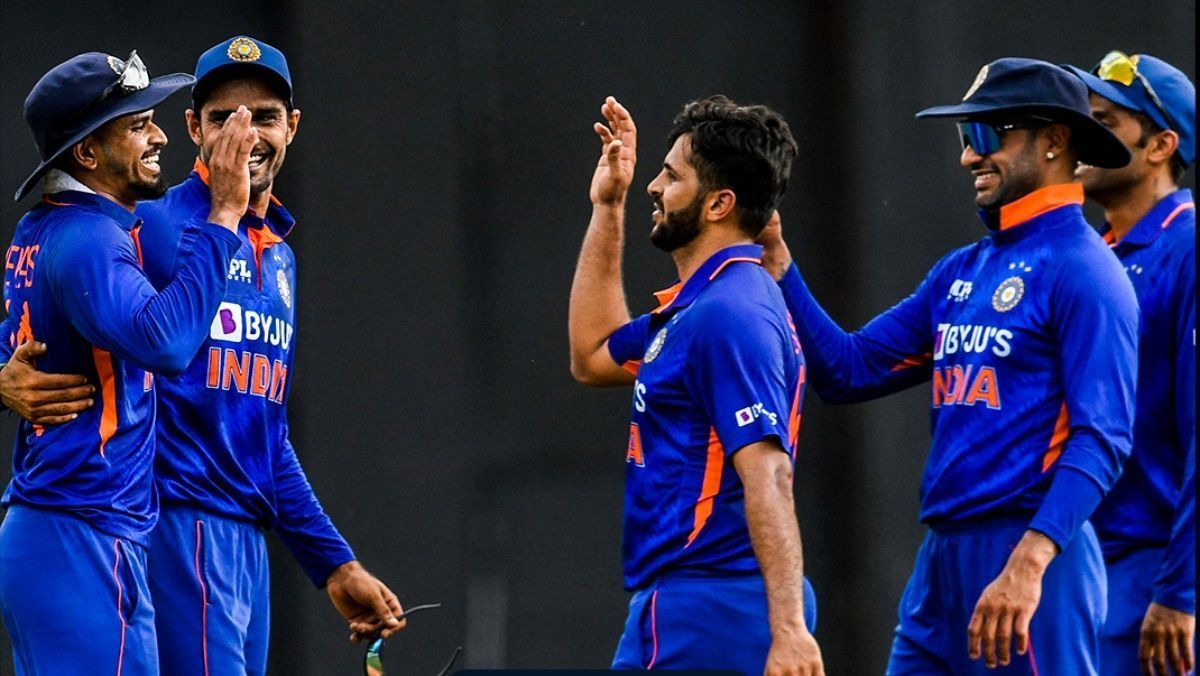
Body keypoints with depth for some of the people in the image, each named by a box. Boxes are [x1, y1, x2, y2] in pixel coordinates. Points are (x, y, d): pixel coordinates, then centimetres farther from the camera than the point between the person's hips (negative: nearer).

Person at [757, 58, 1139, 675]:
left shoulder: (1081, 271, -9)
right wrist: (777, 266, 7)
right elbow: (848, 370, 17)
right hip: (940, 557, 8)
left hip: (1033, 555, -8)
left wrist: (1029, 563, -28)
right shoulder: (961, 272, 17)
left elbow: (1101, 440, -18)